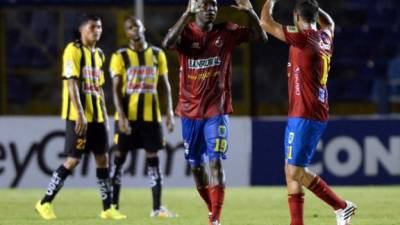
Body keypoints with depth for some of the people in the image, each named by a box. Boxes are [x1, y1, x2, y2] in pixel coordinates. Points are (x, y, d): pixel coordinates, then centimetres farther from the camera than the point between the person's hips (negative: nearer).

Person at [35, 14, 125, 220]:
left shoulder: (98, 54, 15)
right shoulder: (74, 50, -9)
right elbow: (71, 83, -16)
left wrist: (104, 115, 16)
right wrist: (80, 114, -23)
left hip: (96, 116, 8)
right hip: (78, 116, -8)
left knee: (102, 158, 5)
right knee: (73, 160, -8)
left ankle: (107, 209, 9)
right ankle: (45, 203, 1)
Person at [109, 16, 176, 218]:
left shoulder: (157, 54, 7)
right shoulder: (120, 56, -1)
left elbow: (166, 85, 10)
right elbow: (116, 89, -6)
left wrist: (169, 112, 1)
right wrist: (121, 116, -17)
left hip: (151, 115, 2)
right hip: (127, 115, -2)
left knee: (153, 158, 1)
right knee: (120, 157, 1)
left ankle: (157, 208, 1)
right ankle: (113, 206, 7)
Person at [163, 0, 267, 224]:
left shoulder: (226, 32, 0)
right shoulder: (185, 32, -4)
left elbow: (261, 37, -3)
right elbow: (168, 43, -27)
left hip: (217, 110, -1)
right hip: (190, 111, 1)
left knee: (215, 162, -14)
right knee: (196, 165, 10)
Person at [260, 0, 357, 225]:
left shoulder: (303, 36, -13)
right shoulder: (325, 38, 10)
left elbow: (266, 22, -10)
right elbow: (329, 22, 36)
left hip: (304, 115, -9)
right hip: (318, 114, 9)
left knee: (296, 170, -7)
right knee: (291, 170, 12)